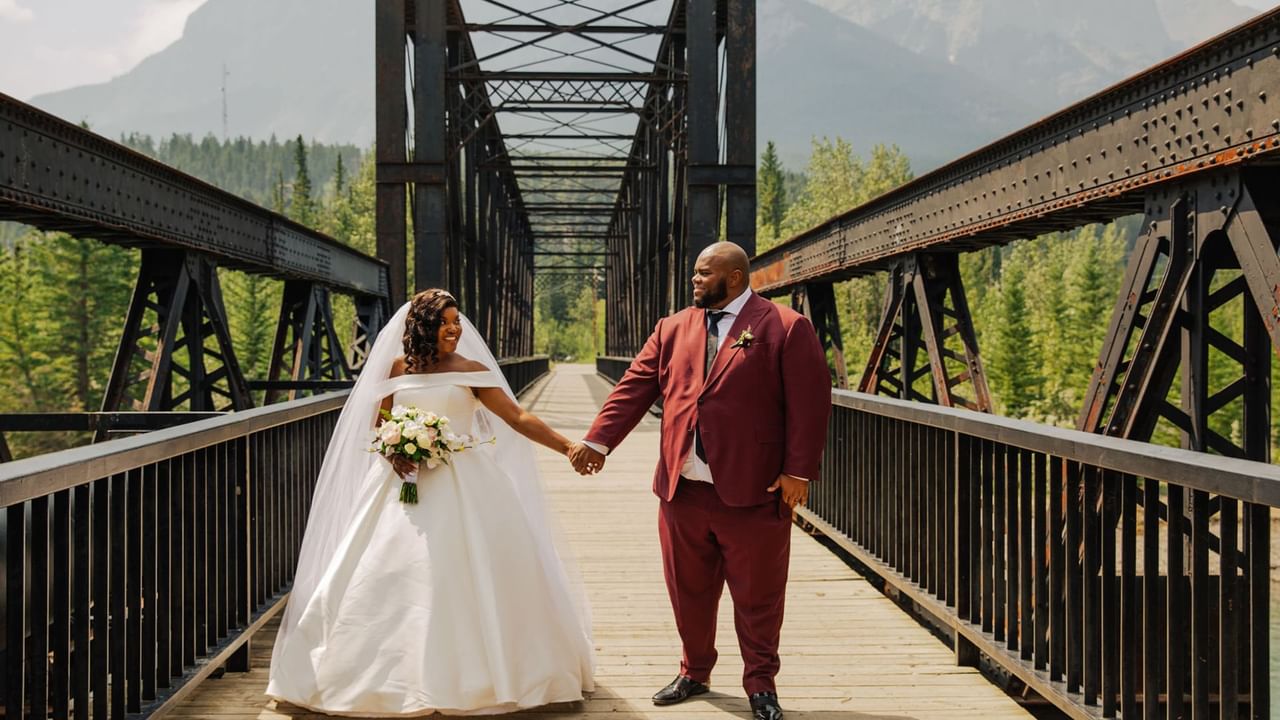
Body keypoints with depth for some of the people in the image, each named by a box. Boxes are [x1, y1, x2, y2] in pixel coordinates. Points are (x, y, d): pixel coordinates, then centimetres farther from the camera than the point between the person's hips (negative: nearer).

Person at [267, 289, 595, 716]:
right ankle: (386, 677, 10)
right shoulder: (397, 368, 7)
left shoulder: (471, 371, 1)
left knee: (470, 576, -5)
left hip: (461, 487, -2)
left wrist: (566, 446, -14)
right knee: (388, 578, -1)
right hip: (405, 484, 2)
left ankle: (475, 676, 8)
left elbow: (517, 418, -4)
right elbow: (379, 425, 12)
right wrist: (394, 453, -10)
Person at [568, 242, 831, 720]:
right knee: (688, 591, 16)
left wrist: (799, 471, -13)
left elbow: (809, 402, -7)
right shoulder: (672, 330, 12)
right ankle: (694, 673, 35)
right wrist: (598, 441, -3)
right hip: (682, 489, 5)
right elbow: (634, 387, 7)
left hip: (752, 491, -5)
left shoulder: (786, 329, -3)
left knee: (756, 596, 7)